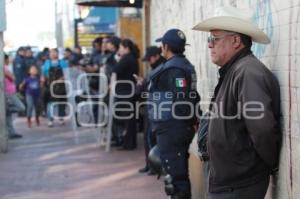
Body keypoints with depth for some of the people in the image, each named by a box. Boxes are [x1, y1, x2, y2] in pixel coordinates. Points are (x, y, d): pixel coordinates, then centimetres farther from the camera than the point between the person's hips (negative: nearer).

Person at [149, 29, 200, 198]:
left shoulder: (173, 68, -17)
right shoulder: (186, 65, 12)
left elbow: (182, 99, -26)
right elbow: (191, 97, 14)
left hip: (171, 128, -10)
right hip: (183, 126, 10)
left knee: (175, 174, -4)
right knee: (180, 171, 18)